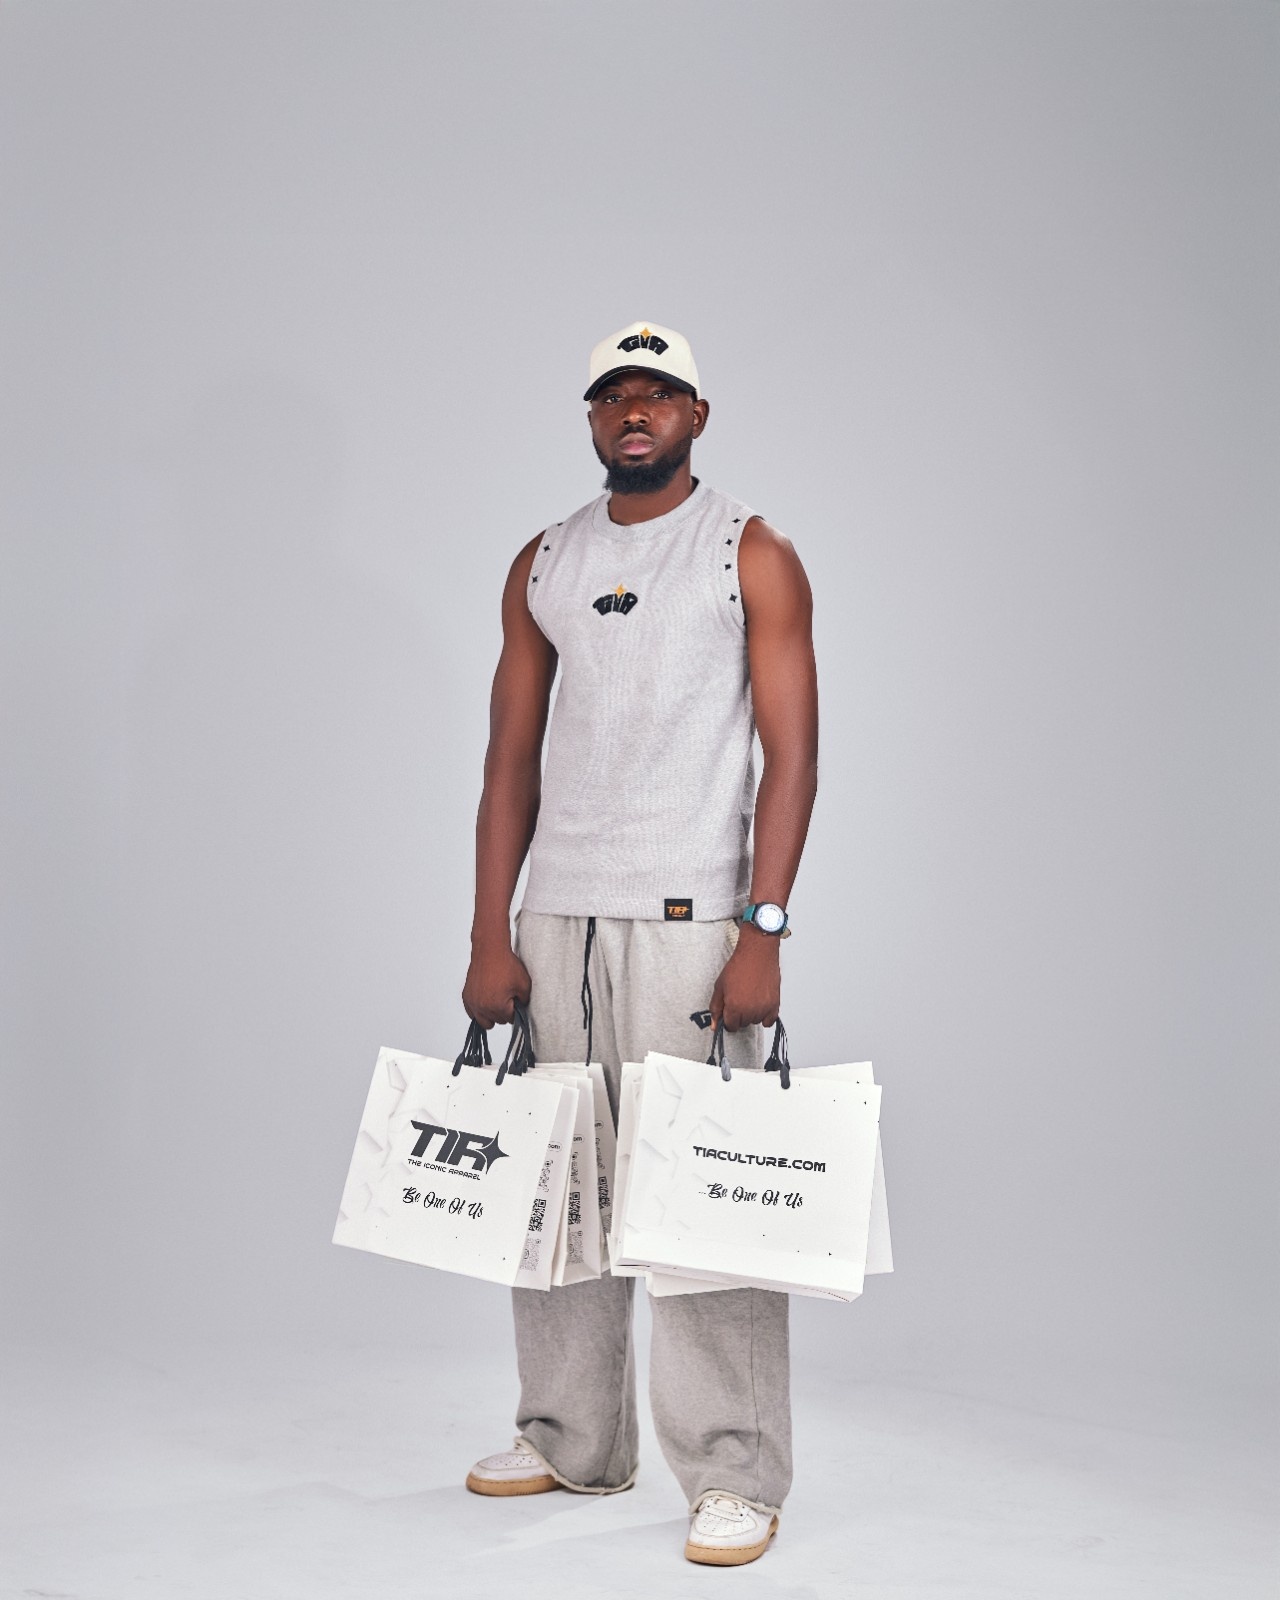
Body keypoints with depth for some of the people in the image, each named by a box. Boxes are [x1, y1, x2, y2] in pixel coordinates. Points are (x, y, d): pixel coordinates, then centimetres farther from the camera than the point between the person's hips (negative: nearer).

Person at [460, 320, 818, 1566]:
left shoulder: (752, 556, 1)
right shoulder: (543, 566, 13)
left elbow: (792, 754, -5)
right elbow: (511, 760, 12)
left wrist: (762, 930, -15)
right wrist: (489, 935, 5)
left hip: (689, 918, -5)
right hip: (556, 918, 5)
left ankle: (734, 1477, 1)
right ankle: (573, 1440, 23)